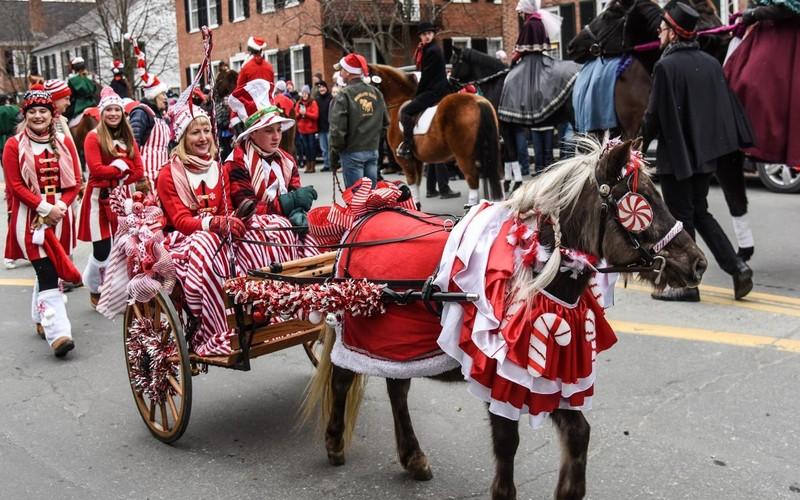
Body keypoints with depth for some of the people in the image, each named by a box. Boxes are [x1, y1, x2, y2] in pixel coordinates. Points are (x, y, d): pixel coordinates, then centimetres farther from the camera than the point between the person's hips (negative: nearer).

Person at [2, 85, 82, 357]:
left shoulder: (64, 142, 7)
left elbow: (75, 181, 5)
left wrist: (60, 206, -10)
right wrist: (44, 208, -15)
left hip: (60, 215, 4)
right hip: (30, 217, -4)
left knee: (49, 270, 14)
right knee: (47, 273, -13)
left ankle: (41, 319, 34)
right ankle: (58, 333, -17)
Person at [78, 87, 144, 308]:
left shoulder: (128, 137, 13)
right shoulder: (93, 137, -3)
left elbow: (139, 170, 5)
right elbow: (96, 169, -14)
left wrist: (116, 180, -9)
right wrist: (121, 167, -7)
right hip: (100, 198, -5)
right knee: (102, 250, -6)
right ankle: (94, 290, 17)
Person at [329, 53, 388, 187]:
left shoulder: (344, 95, -13)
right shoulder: (376, 93, 6)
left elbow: (337, 128, -14)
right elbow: (385, 123, 11)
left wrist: (334, 155, -5)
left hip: (352, 152, -6)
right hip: (373, 150, 6)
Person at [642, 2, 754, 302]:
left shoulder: (666, 66, -16)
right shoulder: (710, 63, 5)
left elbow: (654, 115, -15)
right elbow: (728, 105, 10)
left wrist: (638, 148, -2)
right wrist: (742, 141, 19)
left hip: (676, 154, -7)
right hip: (706, 153, 7)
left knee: (681, 218, 2)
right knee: (700, 213, 19)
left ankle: (687, 285, 8)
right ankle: (736, 267, 10)